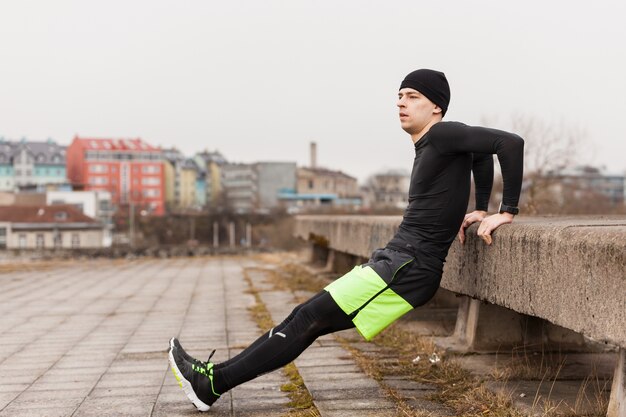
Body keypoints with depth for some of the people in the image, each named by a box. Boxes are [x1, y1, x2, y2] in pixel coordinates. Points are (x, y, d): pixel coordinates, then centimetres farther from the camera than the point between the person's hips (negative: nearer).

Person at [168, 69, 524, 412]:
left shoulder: (443, 135, -11)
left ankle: (214, 382, -5)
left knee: (312, 319, -10)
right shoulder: (432, 145, 16)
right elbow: (483, 151, 33)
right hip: (397, 259, 9)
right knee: (308, 316, 5)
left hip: (409, 267, -9)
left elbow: (510, 142, -20)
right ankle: (214, 377, 7)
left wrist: (507, 212, -16)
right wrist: (480, 209, 27)